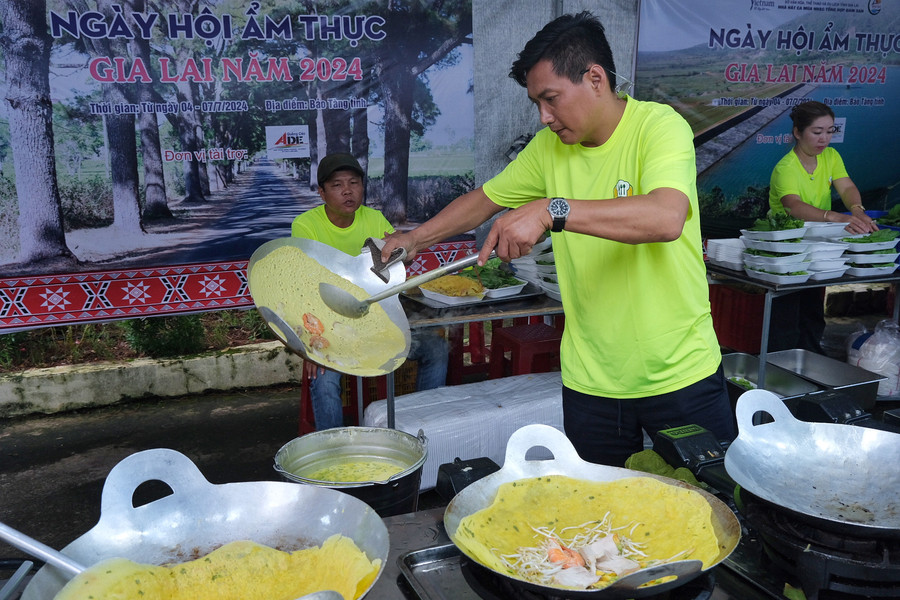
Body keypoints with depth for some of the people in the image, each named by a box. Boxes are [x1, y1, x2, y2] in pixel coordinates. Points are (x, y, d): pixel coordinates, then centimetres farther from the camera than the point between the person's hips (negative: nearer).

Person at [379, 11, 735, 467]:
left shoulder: (659, 126, -14)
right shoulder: (550, 147, 2)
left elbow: (667, 217, -33)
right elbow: (484, 199, 14)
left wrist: (552, 211, -39)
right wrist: (415, 238, 4)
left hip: (681, 375, -3)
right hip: (590, 381, 4)